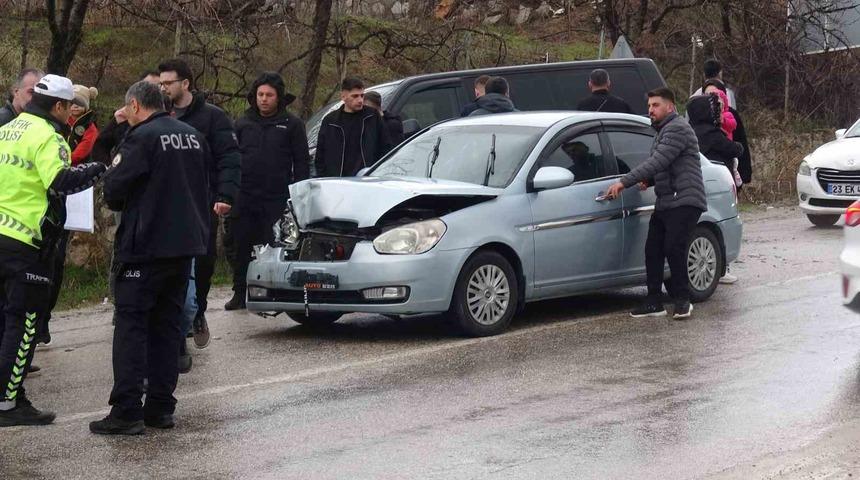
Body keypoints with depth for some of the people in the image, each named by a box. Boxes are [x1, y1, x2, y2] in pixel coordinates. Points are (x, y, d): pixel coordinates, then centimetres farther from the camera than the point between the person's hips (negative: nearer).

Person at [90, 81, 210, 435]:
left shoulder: (142, 138, -12)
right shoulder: (194, 137, 11)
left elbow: (114, 193, -11)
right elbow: (203, 188, 20)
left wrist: (115, 168, 8)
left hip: (148, 245, -7)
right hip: (186, 243, 7)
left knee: (131, 326, -4)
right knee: (167, 326, 12)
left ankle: (127, 412, -9)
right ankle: (160, 408, 13)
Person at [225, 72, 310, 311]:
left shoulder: (291, 124, 4)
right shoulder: (243, 123, 12)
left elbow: (302, 162, 4)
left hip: (277, 200, -3)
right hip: (245, 198, 3)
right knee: (242, 248, 5)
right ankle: (240, 293, 12)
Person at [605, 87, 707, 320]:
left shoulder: (677, 129, -12)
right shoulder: (663, 131, 23)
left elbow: (657, 161, -22)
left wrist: (624, 183, -24)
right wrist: (649, 179, 6)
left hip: (684, 201, -10)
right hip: (665, 203, 10)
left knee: (673, 249, -15)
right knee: (653, 250, 4)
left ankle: (682, 300, -3)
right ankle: (654, 303, 8)